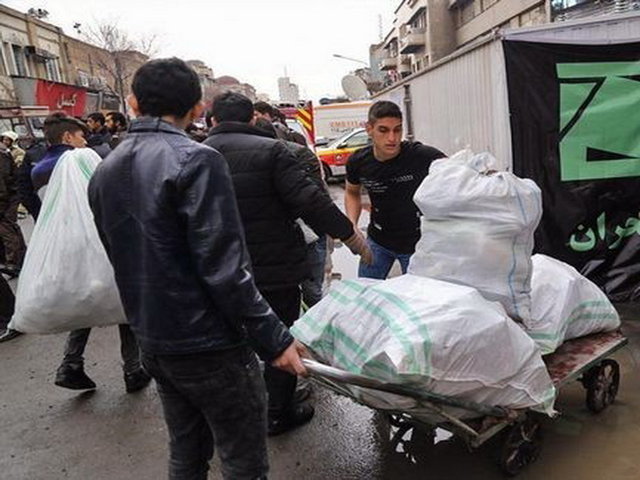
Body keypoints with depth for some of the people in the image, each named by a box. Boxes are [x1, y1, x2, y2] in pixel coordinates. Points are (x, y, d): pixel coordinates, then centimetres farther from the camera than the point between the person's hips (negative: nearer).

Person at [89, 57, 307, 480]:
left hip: (153, 343, 8)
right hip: (208, 346, -7)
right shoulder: (196, 160, -18)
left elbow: (124, 259, 14)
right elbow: (223, 267, -23)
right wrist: (274, 338, -17)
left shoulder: (105, 172, 7)